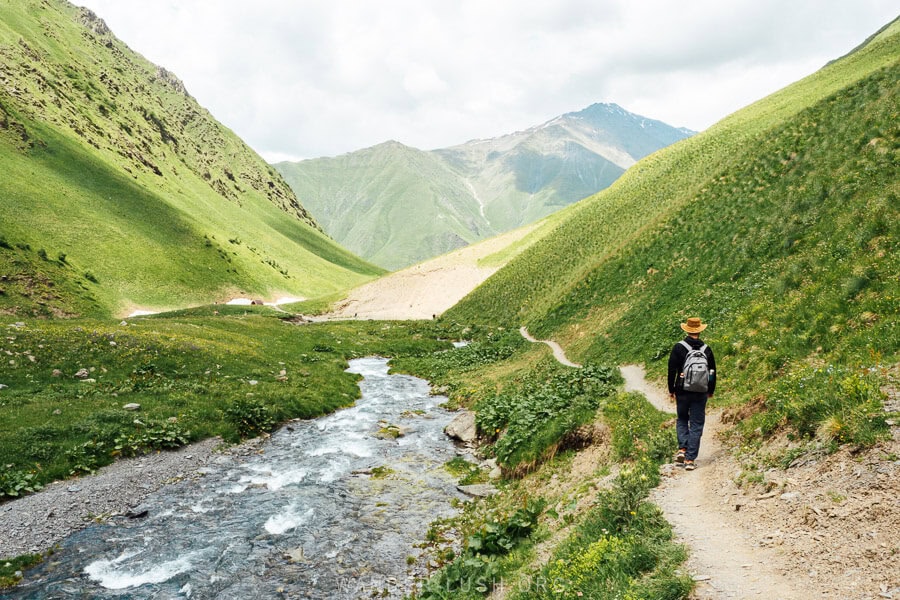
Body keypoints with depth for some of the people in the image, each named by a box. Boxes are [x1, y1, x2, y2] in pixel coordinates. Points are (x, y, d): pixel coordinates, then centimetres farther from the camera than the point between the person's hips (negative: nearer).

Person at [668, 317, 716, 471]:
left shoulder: (678, 347, -7)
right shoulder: (707, 349, 0)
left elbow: (672, 370, -6)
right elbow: (712, 372, 7)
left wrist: (671, 390, 4)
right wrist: (711, 391, 20)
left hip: (682, 391, -1)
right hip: (701, 393, 1)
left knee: (682, 420, 19)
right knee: (696, 425, 6)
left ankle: (682, 449, 2)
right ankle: (690, 459, 4)